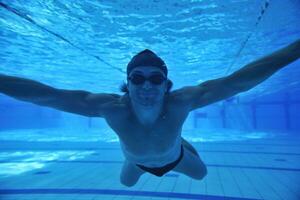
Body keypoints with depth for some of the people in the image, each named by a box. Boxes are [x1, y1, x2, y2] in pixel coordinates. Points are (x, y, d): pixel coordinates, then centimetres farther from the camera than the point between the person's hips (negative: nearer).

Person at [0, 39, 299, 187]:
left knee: (201, 173, 27)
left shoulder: (180, 102, -45)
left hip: (172, 157, 0)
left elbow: (236, 81, -47)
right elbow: (46, 95, -46)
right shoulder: (113, 107, -45)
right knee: (126, 182, 32)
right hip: (138, 161, 1)